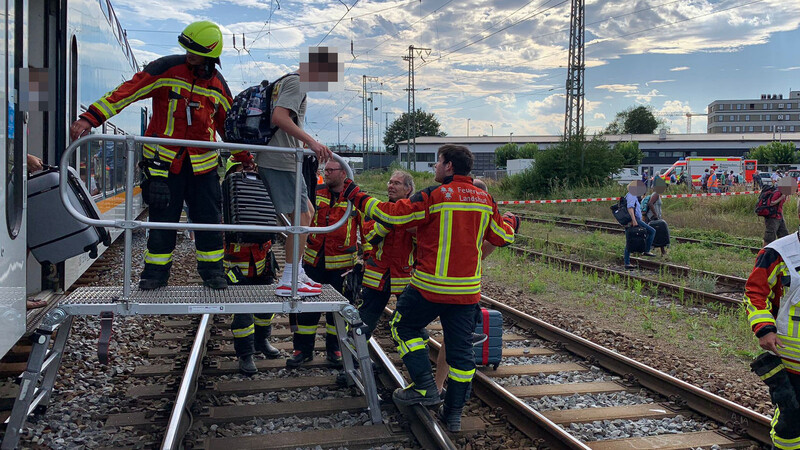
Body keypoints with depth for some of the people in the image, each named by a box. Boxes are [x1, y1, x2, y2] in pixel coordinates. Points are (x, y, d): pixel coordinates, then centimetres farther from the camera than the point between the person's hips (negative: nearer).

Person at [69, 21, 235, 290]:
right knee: (162, 218, 1)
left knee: (208, 218, 2)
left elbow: (229, 124, 19)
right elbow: (128, 91, -12)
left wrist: (244, 157, 22)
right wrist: (90, 119, -19)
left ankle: (212, 269, 17)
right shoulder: (166, 69, -6)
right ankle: (156, 271, 16)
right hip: (164, 159, -2)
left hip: (202, 163, 3)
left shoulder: (218, 86, 6)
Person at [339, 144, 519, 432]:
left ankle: (425, 387, 8)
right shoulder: (485, 200, 5)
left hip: (430, 286, -5)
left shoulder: (433, 196, -12)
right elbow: (502, 236, 15)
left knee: (404, 327, 15)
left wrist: (355, 195, -1)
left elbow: (392, 215, -12)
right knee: (460, 349, 11)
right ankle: (454, 413, 18)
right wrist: (511, 223, 39)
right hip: (467, 289, 5)